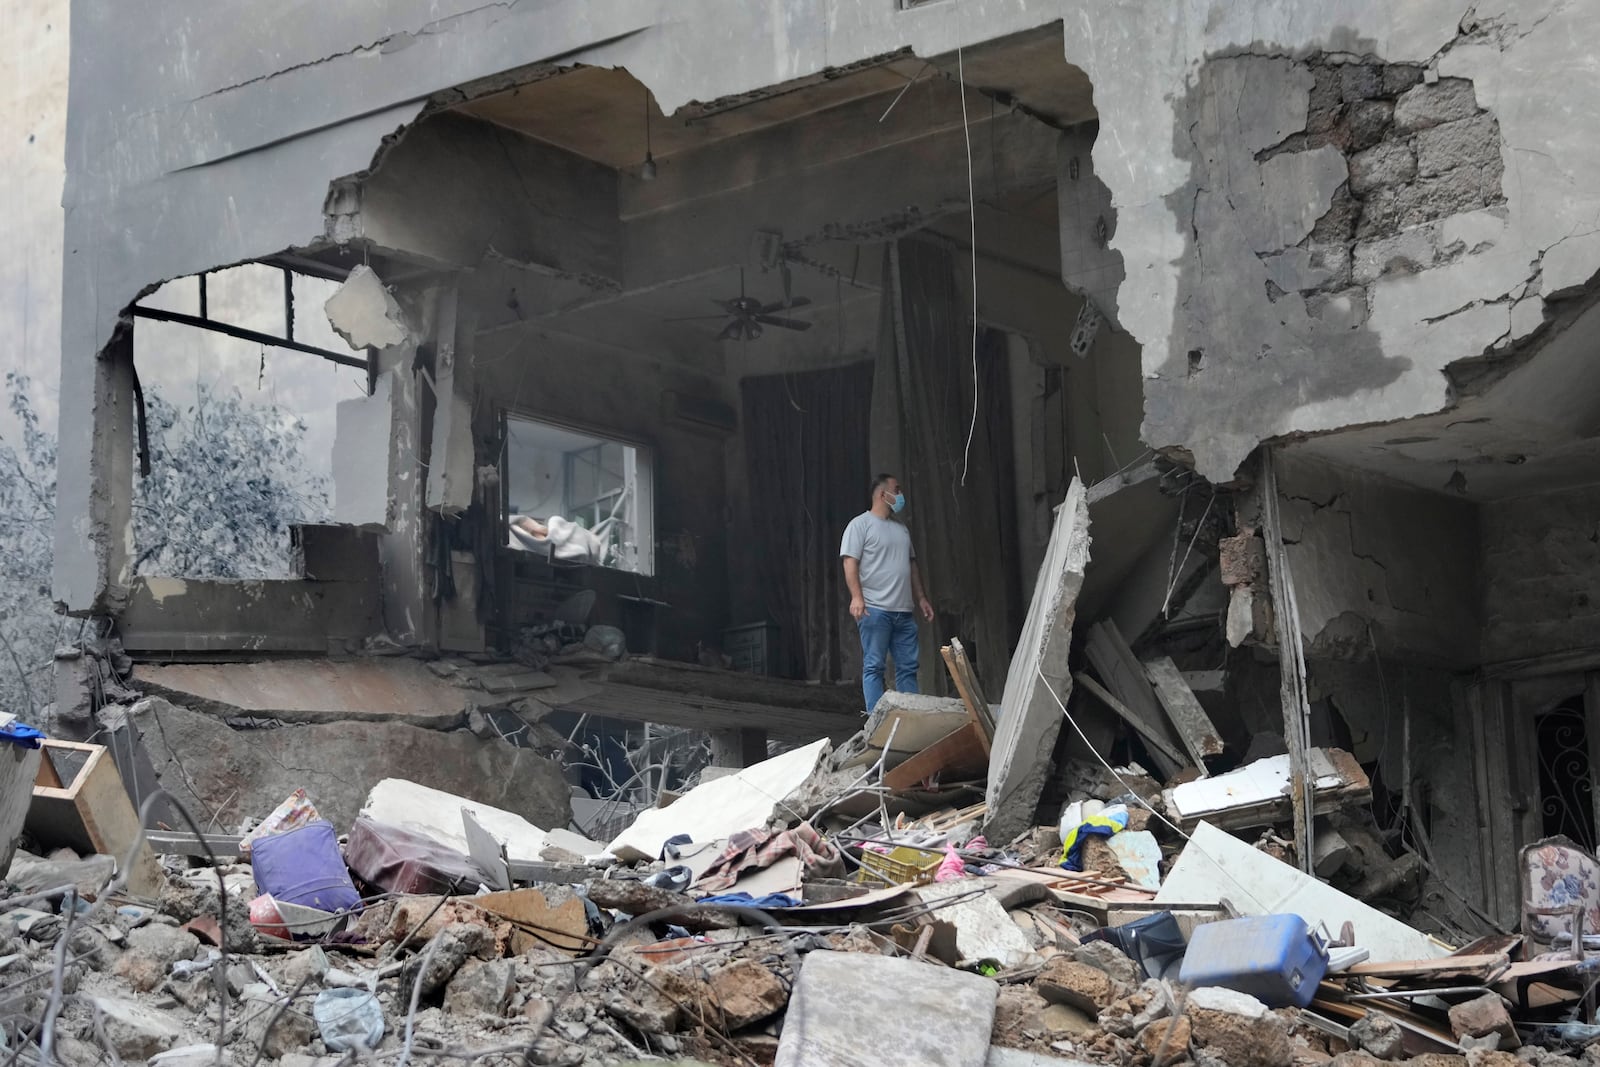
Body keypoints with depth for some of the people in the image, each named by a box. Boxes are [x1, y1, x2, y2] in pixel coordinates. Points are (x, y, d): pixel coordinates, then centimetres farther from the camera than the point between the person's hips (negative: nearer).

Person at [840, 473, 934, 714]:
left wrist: (921, 598, 18)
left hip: (904, 611, 7)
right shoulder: (861, 524, -2)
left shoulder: (902, 530, 21)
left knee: (908, 666, 5)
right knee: (873, 667, -5)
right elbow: (850, 563, -10)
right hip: (875, 610, -7)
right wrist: (856, 597, -22)